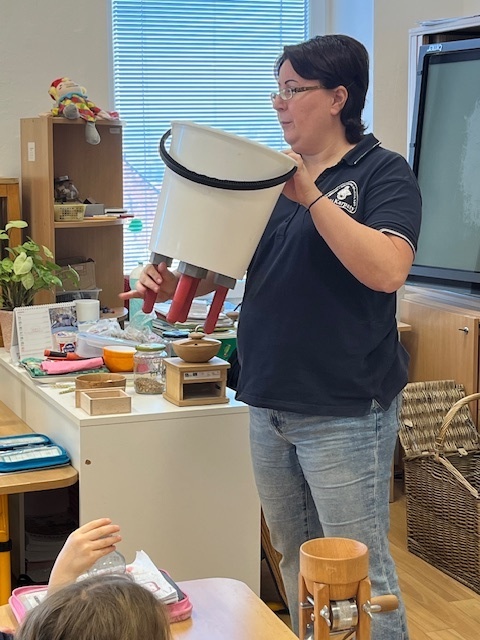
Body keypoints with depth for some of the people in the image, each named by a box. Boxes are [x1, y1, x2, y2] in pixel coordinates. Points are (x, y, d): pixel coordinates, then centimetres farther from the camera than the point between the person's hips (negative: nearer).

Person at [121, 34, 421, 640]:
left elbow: (387, 270, -22)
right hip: (268, 403, 7)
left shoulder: (381, 170, -6)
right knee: (293, 555, 17)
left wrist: (311, 196, -23)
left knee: (359, 568, -1)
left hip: (344, 410, -6)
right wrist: (174, 281, -5)